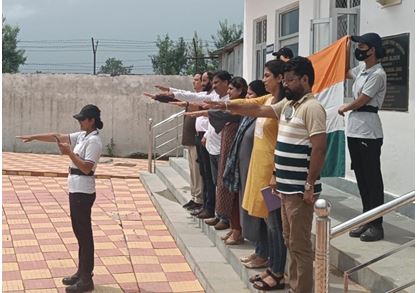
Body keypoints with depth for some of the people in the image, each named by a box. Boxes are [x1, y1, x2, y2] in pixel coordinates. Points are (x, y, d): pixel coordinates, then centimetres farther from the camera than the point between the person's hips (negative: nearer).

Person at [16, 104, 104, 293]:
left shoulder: (93, 141, -15)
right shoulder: (82, 136, 12)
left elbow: (86, 167, -23)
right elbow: (57, 137, 14)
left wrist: (69, 153, -22)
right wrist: (33, 137, 11)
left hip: (83, 192, -9)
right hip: (76, 190, 9)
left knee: (84, 234, -5)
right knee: (80, 232, 15)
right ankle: (82, 272, 26)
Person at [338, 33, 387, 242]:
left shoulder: (377, 74, -14)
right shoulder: (361, 69, 12)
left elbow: (360, 101, -14)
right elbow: (346, 72, 33)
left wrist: (344, 109, 4)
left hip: (368, 132, -9)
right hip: (354, 130, 9)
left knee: (372, 179, -3)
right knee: (361, 177, 12)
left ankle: (376, 225, 3)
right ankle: (366, 220, 20)